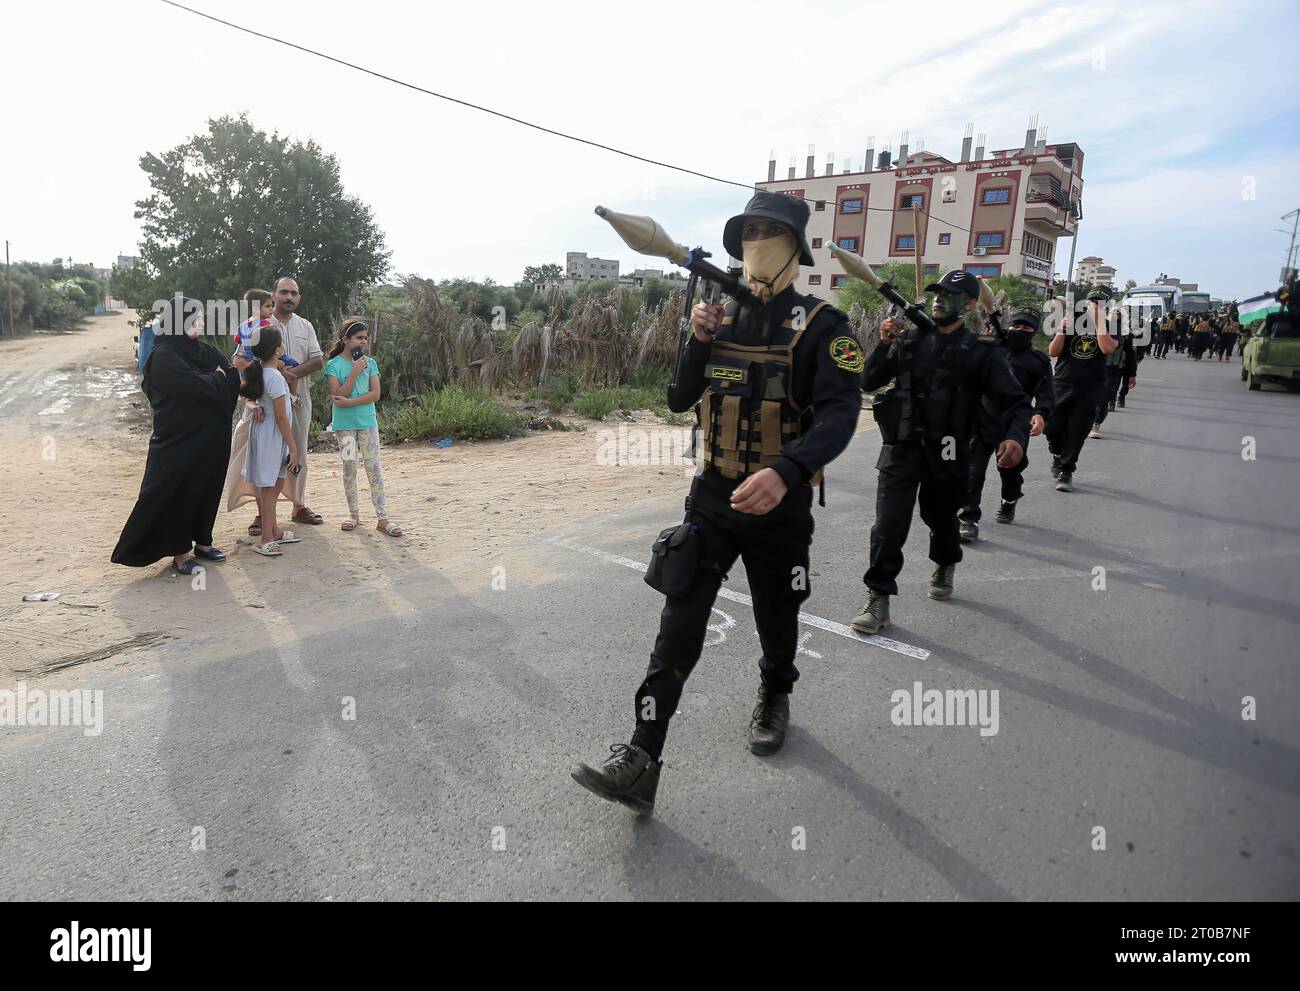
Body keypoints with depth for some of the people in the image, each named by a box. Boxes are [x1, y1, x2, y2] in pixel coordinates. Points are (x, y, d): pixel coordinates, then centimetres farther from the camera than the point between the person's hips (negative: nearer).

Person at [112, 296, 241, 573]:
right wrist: (219, 377, -8)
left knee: (207, 488, 13)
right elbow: (194, 385, -23)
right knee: (178, 491, 1)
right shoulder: (164, 355, -13)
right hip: (180, 437, -7)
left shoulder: (205, 350, 9)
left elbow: (232, 378, 3)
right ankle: (179, 553, 10)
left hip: (210, 437, 7)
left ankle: (202, 542, 27)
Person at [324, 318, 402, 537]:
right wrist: (354, 372, -18)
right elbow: (338, 395, -13)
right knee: (349, 468, 5)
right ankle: (354, 514, 16)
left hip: (368, 422, 1)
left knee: (374, 468, -2)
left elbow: (375, 394, -6)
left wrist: (350, 402, -15)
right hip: (344, 423, -1)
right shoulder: (333, 365, -3)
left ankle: (383, 517, -2)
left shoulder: (370, 363, 4)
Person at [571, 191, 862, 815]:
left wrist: (787, 471, -41)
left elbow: (840, 412, -23)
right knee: (679, 626, -3)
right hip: (712, 499, 3)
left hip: (779, 504, -3)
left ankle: (775, 695, 48)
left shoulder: (820, 325, -9)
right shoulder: (722, 319, 7)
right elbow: (678, 400, 8)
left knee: (776, 619, 17)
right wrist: (698, 340, -9)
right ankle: (641, 760, 0)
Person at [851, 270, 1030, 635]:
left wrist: (1015, 436, -27)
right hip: (901, 448, 0)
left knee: (941, 518, 20)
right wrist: (884, 344, -9)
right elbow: (869, 383, 5)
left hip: (945, 454, 0)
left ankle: (945, 568, 51)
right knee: (889, 525, -11)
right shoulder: (910, 340, 4)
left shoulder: (982, 352, -2)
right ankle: (878, 600, -2)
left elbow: (1015, 402, -6)